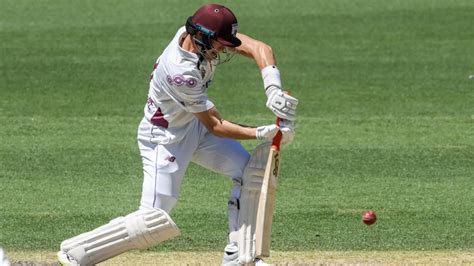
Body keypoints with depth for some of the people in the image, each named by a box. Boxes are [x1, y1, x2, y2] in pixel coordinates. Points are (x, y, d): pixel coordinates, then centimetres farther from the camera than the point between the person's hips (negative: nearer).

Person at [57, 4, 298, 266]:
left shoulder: (199, 34, -16)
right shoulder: (181, 72, -36)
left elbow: (259, 48, -19)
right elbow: (216, 126, -27)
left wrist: (273, 89, -34)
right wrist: (263, 134, -31)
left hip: (194, 125, 9)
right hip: (164, 137, -9)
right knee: (153, 221, -12)